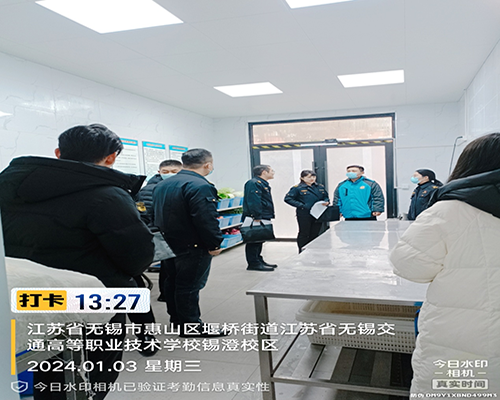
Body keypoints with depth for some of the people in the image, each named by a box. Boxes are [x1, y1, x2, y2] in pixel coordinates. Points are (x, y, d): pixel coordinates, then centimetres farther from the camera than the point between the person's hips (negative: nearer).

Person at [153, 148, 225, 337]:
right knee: (190, 285, 1)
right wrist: (214, 244, -17)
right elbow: (206, 219, -27)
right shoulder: (200, 186, -22)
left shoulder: (162, 185, 9)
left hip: (169, 244, 9)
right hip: (192, 247, -9)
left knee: (172, 282, 18)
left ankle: (176, 319, 33)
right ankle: (191, 326, 12)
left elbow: (157, 214, 15)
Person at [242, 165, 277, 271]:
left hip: (263, 218, 11)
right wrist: (257, 217, -27)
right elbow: (253, 201, -24)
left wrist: (268, 216, 25)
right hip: (256, 219, -11)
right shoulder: (254, 183, -15)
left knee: (259, 240, 17)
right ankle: (253, 264, -1)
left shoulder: (263, 184, 20)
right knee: (254, 241, -5)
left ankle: (258, 260, 26)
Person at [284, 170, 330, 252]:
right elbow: (288, 199, -10)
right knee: (304, 234, 3)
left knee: (315, 234, 11)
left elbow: (326, 197, 21)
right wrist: (301, 205, -16)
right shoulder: (297, 188, -5)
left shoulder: (320, 187, 11)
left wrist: (326, 202, -4)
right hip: (304, 215, -5)